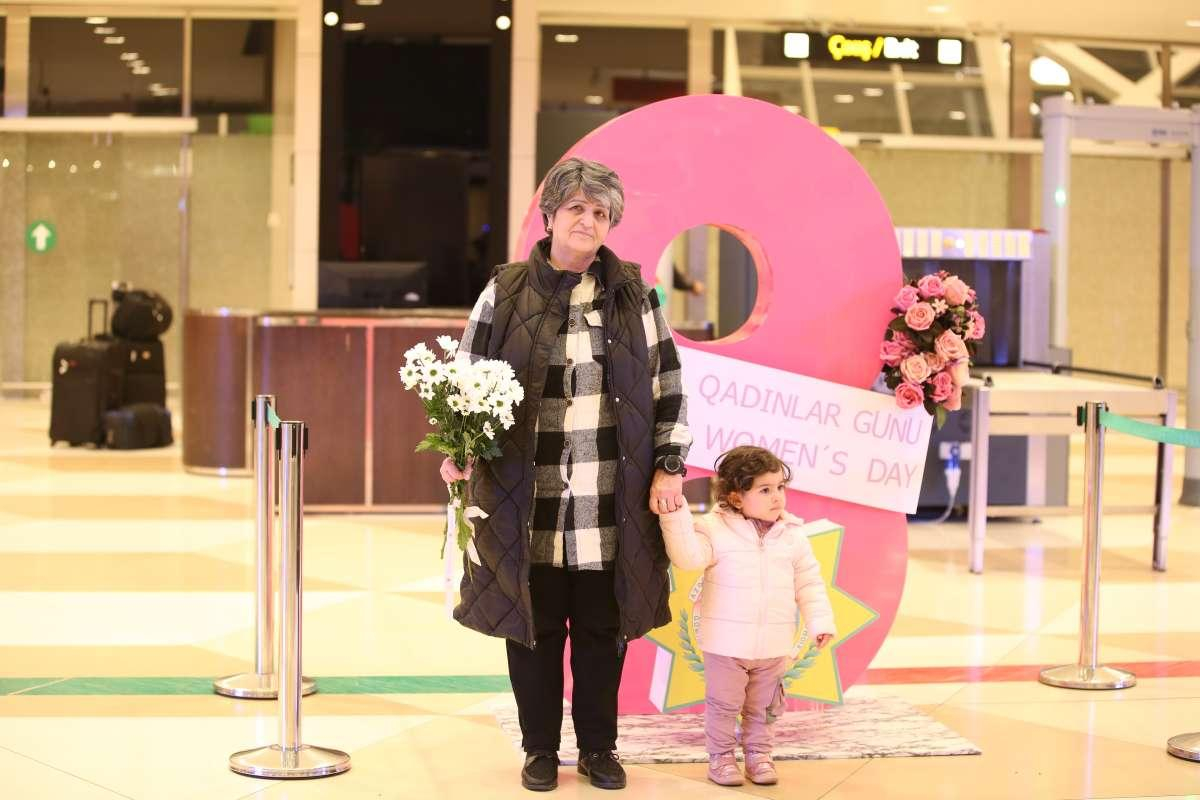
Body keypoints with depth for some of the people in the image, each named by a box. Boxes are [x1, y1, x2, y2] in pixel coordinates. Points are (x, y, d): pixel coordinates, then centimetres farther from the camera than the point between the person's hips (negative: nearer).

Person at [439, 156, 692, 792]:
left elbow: (669, 387, 8)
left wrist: (669, 467, 2)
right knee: (534, 627, 7)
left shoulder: (635, 296, 5)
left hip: (612, 506, 1)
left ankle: (598, 748, 24)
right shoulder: (505, 294, 1)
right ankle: (540, 749, 22)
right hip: (527, 506, -1)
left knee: (602, 627, 9)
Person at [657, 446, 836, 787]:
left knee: (763, 706, 15)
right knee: (723, 704, 7)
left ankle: (758, 753, 30)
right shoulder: (715, 528, -11)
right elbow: (687, 555, -25)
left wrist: (820, 621, -2)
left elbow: (808, 582, 5)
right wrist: (675, 513, -34)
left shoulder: (792, 534, 0)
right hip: (726, 641, -3)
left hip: (773, 643, 3)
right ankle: (721, 756, 22)